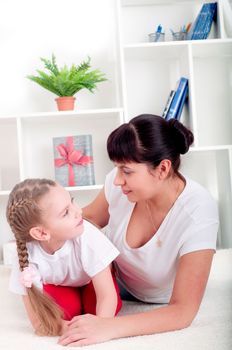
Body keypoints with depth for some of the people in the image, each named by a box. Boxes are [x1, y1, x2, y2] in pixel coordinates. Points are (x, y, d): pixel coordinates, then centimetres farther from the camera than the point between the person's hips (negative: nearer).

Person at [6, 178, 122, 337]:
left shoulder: (87, 236, -39)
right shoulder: (30, 256, -35)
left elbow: (107, 297, -34)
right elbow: (39, 323, -31)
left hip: (90, 280, 0)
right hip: (57, 285, 0)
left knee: (95, 304, -27)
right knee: (66, 306, -28)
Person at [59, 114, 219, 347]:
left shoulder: (198, 214, -34)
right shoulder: (120, 183, -24)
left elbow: (183, 312, -33)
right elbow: (89, 218, -1)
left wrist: (109, 328, -44)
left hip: (162, 308, -3)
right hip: (113, 281, 4)